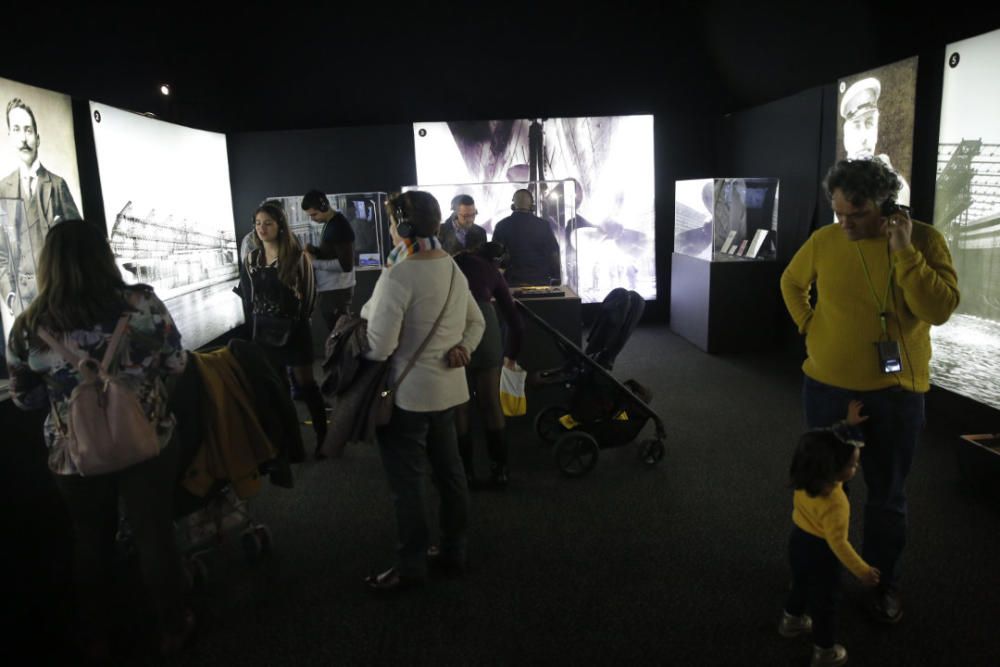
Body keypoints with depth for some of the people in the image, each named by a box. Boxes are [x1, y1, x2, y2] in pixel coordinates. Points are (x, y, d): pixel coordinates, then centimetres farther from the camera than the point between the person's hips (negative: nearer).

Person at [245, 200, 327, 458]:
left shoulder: (297, 256, -11)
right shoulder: (252, 257, 4)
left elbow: (309, 293, -4)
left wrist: (298, 319, -5)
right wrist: (258, 316, 11)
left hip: (294, 328, -5)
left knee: (305, 383, 1)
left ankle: (323, 436, 11)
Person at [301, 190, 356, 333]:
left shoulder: (340, 226, -16)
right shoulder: (329, 223, 12)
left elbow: (346, 265, -22)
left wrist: (315, 263, -16)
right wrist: (314, 251, 4)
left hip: (336, 291, -9)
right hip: (328, 289, 9)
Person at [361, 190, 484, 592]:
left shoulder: (398, 276, -20)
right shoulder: (453, 269, 7)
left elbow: (378, 348, -22)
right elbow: (477, 322, 15)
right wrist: (463, 349, 2)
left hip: (407, 394, -8)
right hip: (447, 388, 8)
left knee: (407, 482, 5)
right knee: (449, 471, 17)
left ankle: (411, 566, 19)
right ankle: (454, 551, 31)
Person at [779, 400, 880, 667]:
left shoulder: (807, 475, -16)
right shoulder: (835, 504, -37)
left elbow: (826, 442, 3)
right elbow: (838, 543, -32)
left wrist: (847, 423, 4)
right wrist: (862, 570, -22)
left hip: (798, 540, 7)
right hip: (820, 552, -7)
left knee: (801, 584, 31)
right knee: (823, 602, 14)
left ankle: (791, 620, 54)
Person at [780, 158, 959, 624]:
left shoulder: (924, 240, -10)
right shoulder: (823, 241, -5)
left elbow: (940, 309, -20)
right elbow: (792, 282, 14)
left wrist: (904, 251, -26)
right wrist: (808, 326, 3)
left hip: (895, 391, -2)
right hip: (826, 385, 2)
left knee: (887, 494, 11)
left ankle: (885, 583, 31)